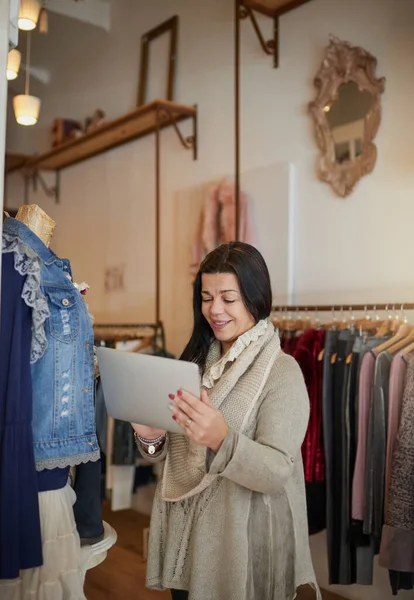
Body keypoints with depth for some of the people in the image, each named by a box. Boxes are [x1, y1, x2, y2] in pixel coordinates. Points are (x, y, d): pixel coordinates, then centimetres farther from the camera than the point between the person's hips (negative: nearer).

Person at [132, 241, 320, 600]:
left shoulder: (282, 372, -15)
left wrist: (222, 439, -37)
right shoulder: (196, 360, 4)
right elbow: (172, 452, 8)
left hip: (243, 545, -5)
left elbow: (278, 472, -21)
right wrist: (151, 438, -13)